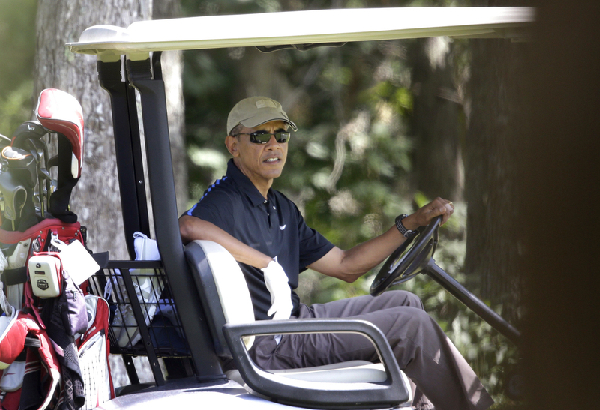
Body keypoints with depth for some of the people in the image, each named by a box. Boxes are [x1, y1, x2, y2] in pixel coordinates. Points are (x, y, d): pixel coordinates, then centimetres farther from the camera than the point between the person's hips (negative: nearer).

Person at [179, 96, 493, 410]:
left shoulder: (282, 207, 16)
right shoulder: (224, 201, -15)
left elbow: (344, 266, 19)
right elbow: (187, 226, -40)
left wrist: (414, 222, 14)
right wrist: (267, 264, -34)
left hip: (295, 318, 10)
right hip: (268, 347, -10)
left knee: (403, 302, 18)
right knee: (411, 325, -11)